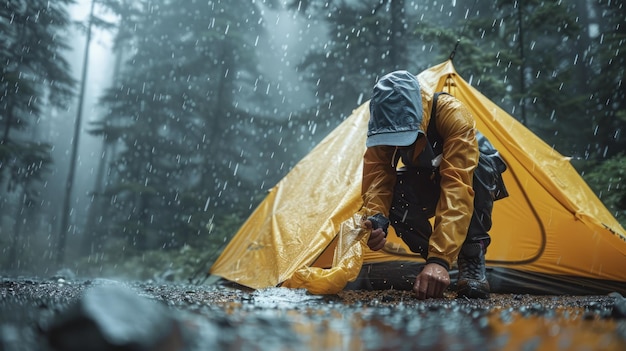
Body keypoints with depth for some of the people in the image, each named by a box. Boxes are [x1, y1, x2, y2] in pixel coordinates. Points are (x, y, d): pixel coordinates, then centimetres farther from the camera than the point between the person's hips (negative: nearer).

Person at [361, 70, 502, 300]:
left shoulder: (453, 116, -40)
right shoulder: (382, 126, -26)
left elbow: (457, 189, -48)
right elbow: (377, 177, -26)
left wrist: (440, 258, -56)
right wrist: (376, 219, -49)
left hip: (472, 177, -3)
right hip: (426, 182, 4)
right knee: (394, 202, -28)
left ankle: (472, 260, -24)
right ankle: (432, 259, -4)